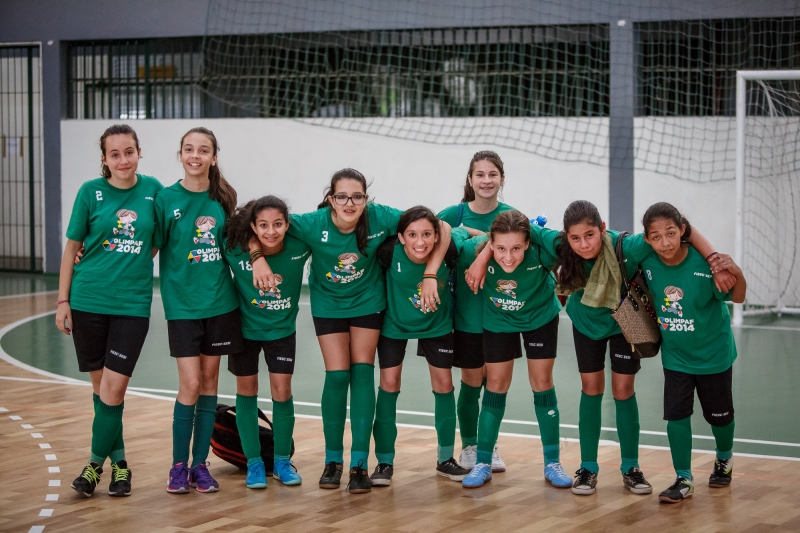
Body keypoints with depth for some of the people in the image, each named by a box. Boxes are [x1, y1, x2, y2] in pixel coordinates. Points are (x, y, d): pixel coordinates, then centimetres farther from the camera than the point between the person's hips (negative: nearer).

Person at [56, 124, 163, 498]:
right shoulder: (91, 192, -1)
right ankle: (118, 461, 21)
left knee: (114, 387, -7)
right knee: (101, 385, 7)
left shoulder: (152, 189, 2)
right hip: (88, 301, 0)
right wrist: (63, 300, 0)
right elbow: (72, 248, 3)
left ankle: (96, 462, 10)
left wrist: (139, 263, 1)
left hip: (133, 303, 0)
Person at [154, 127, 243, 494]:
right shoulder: (166, 199, -5)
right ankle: (178, 465, 8)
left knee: (209, 380, 7)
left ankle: (200, 463, 16)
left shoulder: (223, 198, 3)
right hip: (182, 302, -3)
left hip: (219, 301, 3)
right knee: (190, 384, -7)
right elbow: (151, 246, -2)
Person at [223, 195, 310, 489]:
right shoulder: (235, 248, -27)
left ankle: (282, 460, 20)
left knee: (282, 392, 0)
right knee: (246, 391, 9)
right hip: (245, 328, 0)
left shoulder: (299, 246, -25)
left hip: (282, 329, 0)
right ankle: (254, 463, 22)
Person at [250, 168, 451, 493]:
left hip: (367, 302, 1)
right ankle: (333, 459, 13)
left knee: (362, 372, -4)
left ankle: (359, 463, 0)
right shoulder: (314, 224, -27)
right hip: (328, 304, 0)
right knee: (337, 376, -6)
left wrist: (430, 276, -26)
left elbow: (441, 230, -21)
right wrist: (258, 256, -34)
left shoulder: (380, 219, -26)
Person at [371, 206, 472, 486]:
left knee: (443, 382, 6)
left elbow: (462, 232, -10)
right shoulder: (390, 252, -35)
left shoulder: (448, 249, -31)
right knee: (389, 383, -2)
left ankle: (445, 459, 21)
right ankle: (384, 462, 9)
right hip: (394, 324, -1)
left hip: (437, 324, 2)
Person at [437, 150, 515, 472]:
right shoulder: (456, 213, -4)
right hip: (467, 311, -1)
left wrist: (468, 232, -30)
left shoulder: (510, 215, -4)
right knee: (471, 381, 5)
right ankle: (469, 446, 22)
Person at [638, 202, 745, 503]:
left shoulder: (704, 262, -27)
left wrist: (736, 273, -40)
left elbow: (737, 298, -22)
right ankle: (684, 479, 10)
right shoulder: (647, 262, -18)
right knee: (676, 414, -5)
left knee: (718, 414, 14)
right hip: (675, 356, 2)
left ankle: (724, 459, 43)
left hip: (713, 353, -2)